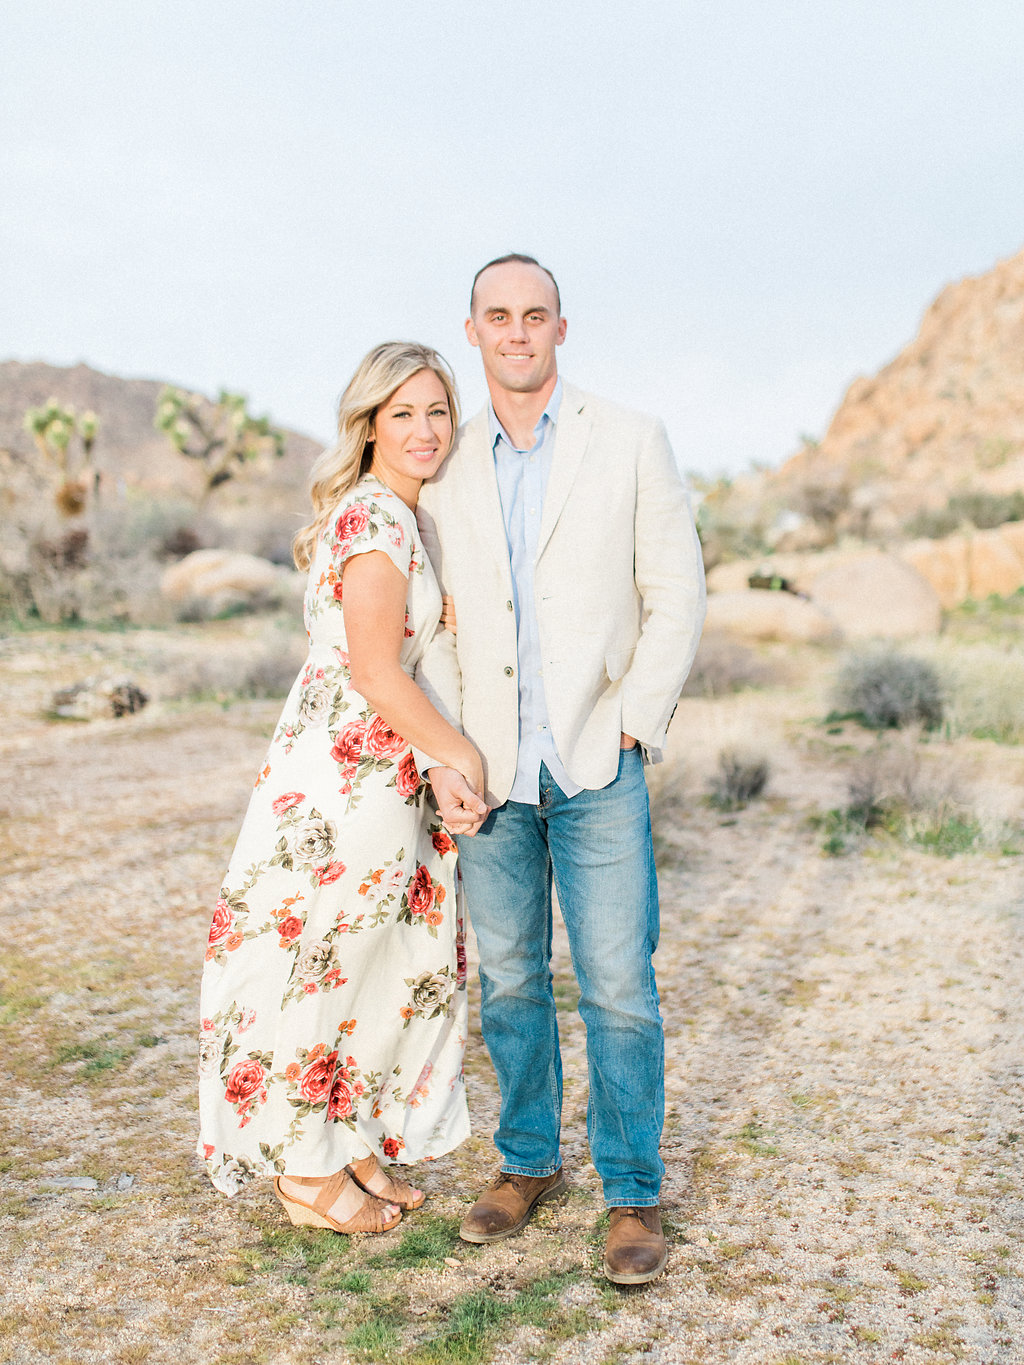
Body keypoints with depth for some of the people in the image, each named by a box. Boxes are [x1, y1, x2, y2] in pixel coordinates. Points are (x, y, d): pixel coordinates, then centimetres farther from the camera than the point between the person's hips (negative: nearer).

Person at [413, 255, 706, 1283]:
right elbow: (434, 627, 8)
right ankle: (528, 1161, 31)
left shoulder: (630, 443, 1)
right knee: (508, 982, 12)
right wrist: (441, 758, -2)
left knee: (619, 987, 0)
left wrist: (631, 731, -8)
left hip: (596, 764, -2)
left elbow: (676, 598, -1)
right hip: (488, 772, 3)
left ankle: (633, 1191, 18)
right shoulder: (445, 469, 8)